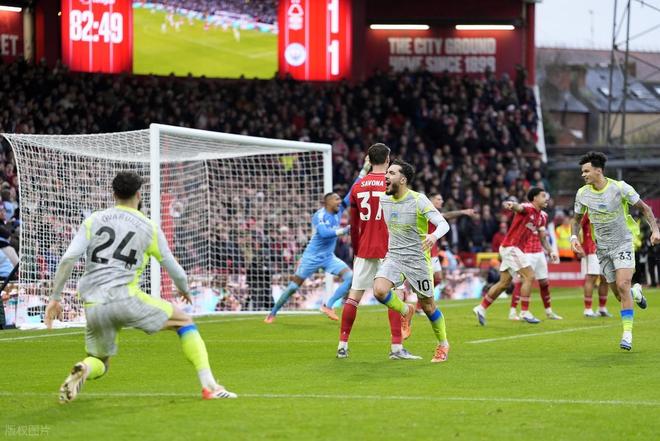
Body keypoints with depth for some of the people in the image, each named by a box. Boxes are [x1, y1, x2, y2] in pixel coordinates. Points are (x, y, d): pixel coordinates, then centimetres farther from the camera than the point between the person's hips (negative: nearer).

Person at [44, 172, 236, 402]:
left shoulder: (94, 220, 12)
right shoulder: (149, 227, 8)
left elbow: (68, 259, 0)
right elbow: (174, 270, 15)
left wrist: (54, 297, 4)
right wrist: (184, 289, 37)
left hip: (94, 307, 3)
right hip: (125, 298, -3)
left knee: (99, 363, 23)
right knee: (184, 321, 15)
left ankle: (82, 370, -16)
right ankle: (209, 386, 2)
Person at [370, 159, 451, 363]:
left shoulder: (419, 200, -15)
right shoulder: (384, 200, 2)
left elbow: (443, 224, -24)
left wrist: (434, 236, -43)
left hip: (418, 260, -4)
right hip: (394, 257, 4)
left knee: (428, 306, 6)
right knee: (379, 290, -23)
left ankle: (443, 344, 28)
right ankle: (405, 311, 7)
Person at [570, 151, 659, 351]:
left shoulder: (620, 188, -13)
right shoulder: (582, 194, -2)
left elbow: (644, 208, -3)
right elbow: (577, 219, 13)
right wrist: (574, 237, -6)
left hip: (623, 243, -4)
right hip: (602, 248, 4)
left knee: (622, 285, -21)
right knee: (619, 294, 2)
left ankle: (627, 334, -17)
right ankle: (636, 293, 40)